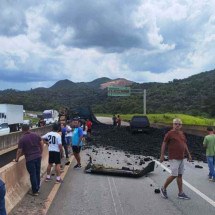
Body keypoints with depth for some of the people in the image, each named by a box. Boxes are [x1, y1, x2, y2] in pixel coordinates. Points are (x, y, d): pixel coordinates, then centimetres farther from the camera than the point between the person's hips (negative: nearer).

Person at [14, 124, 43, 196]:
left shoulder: (22, 139, -11)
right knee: (37, 173, 16)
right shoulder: (36, 135, 3)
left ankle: (35, 191, 12)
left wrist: (17, 159, 5)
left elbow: (19, 151, -9)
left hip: (30, 159, -5)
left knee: (32, 175, 4)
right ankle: (37, 188, 29)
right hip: (38, 157, 5)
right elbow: (42, 144, 8)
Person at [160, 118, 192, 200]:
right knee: (174, 175, -9)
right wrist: (162, 155, -11)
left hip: (181, 158, 7)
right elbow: (164, 144, -7)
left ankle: (181, 193, 16)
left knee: (180, 175, 10)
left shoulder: (182, 134, 11)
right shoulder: (170, 133, -9)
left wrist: (189, 154, 16)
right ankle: (163, 189, 10)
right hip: (173, 158, -7)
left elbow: (185, 144, 20)